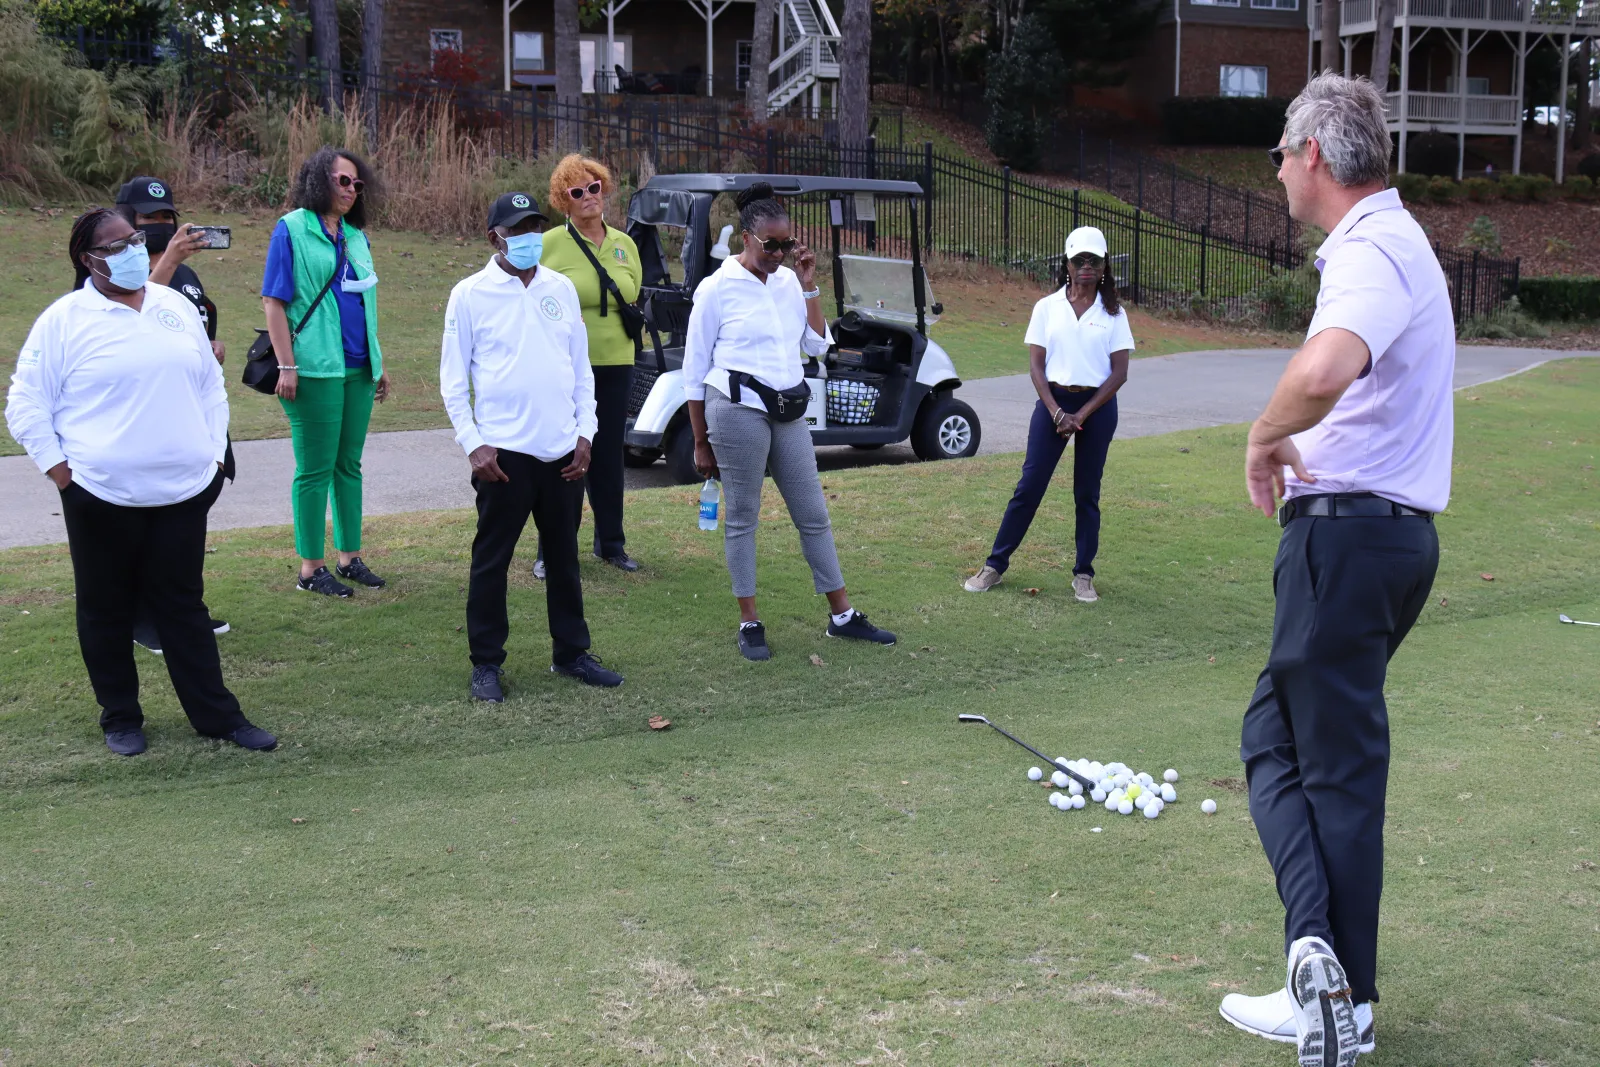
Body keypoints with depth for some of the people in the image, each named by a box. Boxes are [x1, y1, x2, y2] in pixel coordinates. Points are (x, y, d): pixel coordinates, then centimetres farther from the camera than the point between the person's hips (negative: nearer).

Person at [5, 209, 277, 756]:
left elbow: (211, 386, 16)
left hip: (184, 492, 3)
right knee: (107, 610, 9)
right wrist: (60, 470, -7)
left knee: (183, 605, 10)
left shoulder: (176, 307, 10)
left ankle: (216, 715, 15)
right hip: (104, 498, -3)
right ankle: (120, 718, 23)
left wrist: (215, 454, 9)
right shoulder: (64, 320, -5)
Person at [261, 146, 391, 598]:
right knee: (316, 469, -1)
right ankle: (311, 568, 7)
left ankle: (350, 557, 23)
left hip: (357, 369, 7)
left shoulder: (356, 236, 15)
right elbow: (273, 301, -8)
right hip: (316, 369, -7)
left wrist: (378, 363, 20)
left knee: (349, 465, 13)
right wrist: (286, 366, -14)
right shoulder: (292, 229, -5)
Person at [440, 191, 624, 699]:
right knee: (491, 560, 3)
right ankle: (486, 663, 13)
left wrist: (585, 432, 4)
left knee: (564, 557, 13)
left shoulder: (562, 289, 9)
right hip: (504, 452, -4)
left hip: (563, 450, 4)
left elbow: (581, 367, 13)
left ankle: (571, 652, 25)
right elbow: (452, 378, -2)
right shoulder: (470, 295, -3)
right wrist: (473, 444, -10)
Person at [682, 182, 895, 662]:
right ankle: (749, 622, 13)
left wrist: (809, 286, 2)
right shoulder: (717, 288, -4)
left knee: (814, 515, 9)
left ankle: (842, 615, 18)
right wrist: (701, 442, 0)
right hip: (738, 410, -5)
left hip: (787, 412, 5)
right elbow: (694, 370, -1)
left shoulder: (788, 281, 10)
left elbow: (817, 344, 7)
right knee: (742, 518, 3)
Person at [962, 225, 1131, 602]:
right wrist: (1057, 412, -12)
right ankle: (994, 565, 7)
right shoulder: (1047, 307, 3)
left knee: (1087, 493, 6)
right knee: (1029, 486, 0)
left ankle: (1083, 575, 14)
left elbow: (1119, 372, -3)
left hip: (1097, 406, 0)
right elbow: (1036, 365, 0)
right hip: (1052, 402, 0)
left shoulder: (1113, 313, 1)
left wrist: (1080, 416, -10)